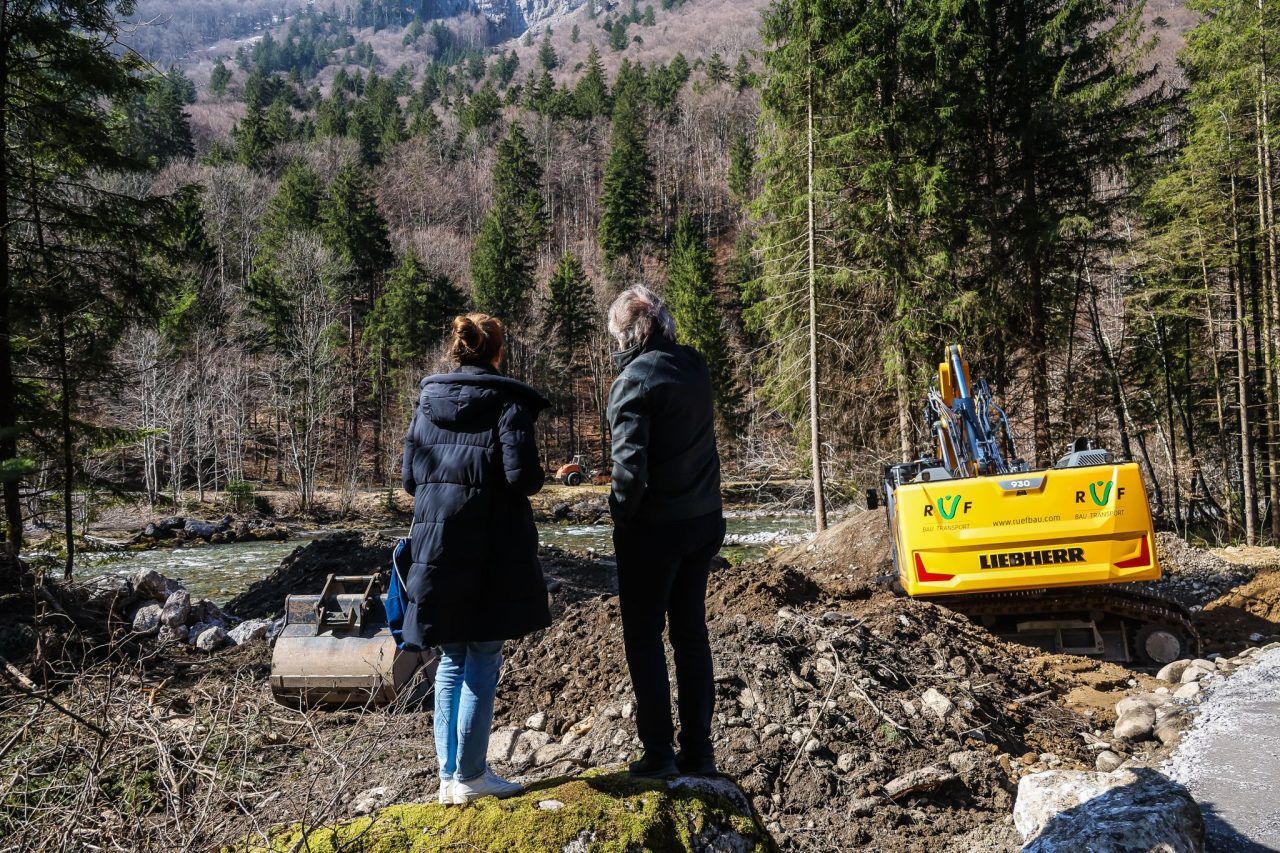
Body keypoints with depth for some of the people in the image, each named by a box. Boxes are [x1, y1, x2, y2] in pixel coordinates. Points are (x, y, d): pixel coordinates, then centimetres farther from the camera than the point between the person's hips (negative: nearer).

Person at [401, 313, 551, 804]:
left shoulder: (428, 401, 8)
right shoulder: (507, 401, -8)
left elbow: (410, 476, 8)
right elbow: (523, 475, -16)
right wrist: (531, 482, 6)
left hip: (435, 543, 5)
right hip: (490, 548, -5)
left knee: (451, 661, 15)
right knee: (483, 660, 5)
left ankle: (449, 774, 19)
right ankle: (470, 776, 11)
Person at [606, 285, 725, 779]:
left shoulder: (635, 379, -16)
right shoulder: (695, 365, 5)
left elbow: (630, 463, -21)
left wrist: (621, 516, -6)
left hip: (654, 528, -7)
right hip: (705, 520, 7)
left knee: (643, 636, 6)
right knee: (691, 633, 14)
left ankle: (659, 753, 10)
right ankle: (698, 753, 21)